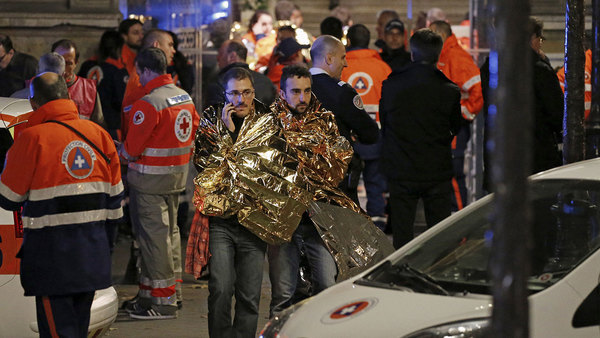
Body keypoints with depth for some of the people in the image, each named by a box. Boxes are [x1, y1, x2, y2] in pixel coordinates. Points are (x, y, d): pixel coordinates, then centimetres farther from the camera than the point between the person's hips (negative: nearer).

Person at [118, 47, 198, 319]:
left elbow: (132, 149, -17)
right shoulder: (185, 97, 8)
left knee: (153, 236, -3)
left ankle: (162, 301, -1)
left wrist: (121, 153, 4)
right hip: (177, 174, 9)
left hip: (150, 178, -9)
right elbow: (193, 132, 16)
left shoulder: (148, 104, -19)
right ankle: (173, 291, 27)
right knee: (170, 231, 18)